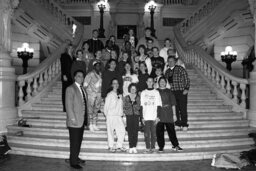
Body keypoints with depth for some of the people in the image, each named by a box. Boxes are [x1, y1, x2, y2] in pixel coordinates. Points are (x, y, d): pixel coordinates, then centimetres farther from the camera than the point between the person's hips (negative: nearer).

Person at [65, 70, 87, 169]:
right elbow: (69, 105, -14)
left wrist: (86, 118, 10)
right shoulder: (70, 89, -10)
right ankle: (73, 162, 13)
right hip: (74, 121, -8)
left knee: (79, 141, 17)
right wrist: (73, 119, -18)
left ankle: (75, 157, 31)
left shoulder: (82, 89, 14)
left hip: (82, 120, 8)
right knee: (74, 142, 1)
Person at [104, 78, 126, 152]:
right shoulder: (110, 95, -4)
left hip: (119, 116, 5)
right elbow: (106, 105, -1)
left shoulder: (120, 95, 12)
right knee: (110, 132, 1)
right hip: (111, 116, -5)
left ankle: (119, 146, 11)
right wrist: (106, 114, 0)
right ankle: (111, 146, 14)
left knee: (122, 130, -1)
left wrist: (121, 114, 8)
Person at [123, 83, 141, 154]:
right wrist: (130, 102, -7)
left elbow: (139, 107, 2)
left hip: (136, 115, 0)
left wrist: (134, 103, -12)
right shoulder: (126, 97, 10)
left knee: (135, 131, -3)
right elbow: (124, 107, 6)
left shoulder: (138, 98, 9)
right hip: (129, 115, 0)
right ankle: (130, 147, 2)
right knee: (130, 132, -3)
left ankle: (134, 147, 3)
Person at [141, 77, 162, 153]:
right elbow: (142, 106, 8)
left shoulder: (156, 92, 7)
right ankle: (147, 148, 10)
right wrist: (142, 117, 1)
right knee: (146, 133, 1)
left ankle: (153, 147, 11)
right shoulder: (143, 92, 11)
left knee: (153, 133, 1)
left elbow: (158, 105, 3)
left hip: (154, 117, -1)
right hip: (146, 117, 1)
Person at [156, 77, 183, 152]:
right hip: (159, 114, 0)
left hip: (168, 114, 0)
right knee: (159, 131, 1)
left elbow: (173, 104, 8)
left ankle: (175, 145, 12)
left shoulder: (169, 92, 8)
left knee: (171, 130, 1)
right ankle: (161, 147, 12)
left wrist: (174, 114, 3)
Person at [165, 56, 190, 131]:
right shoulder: (167, 71, 14)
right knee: (176, 109, 4)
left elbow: (187, 79, -3)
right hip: (172, 92, 4)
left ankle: (184, 125, 7)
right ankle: (178, 124, 14)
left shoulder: (180, 69, -1)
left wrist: (186, 88, -11)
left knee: (183, 108, -2)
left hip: (181, 92, -4)